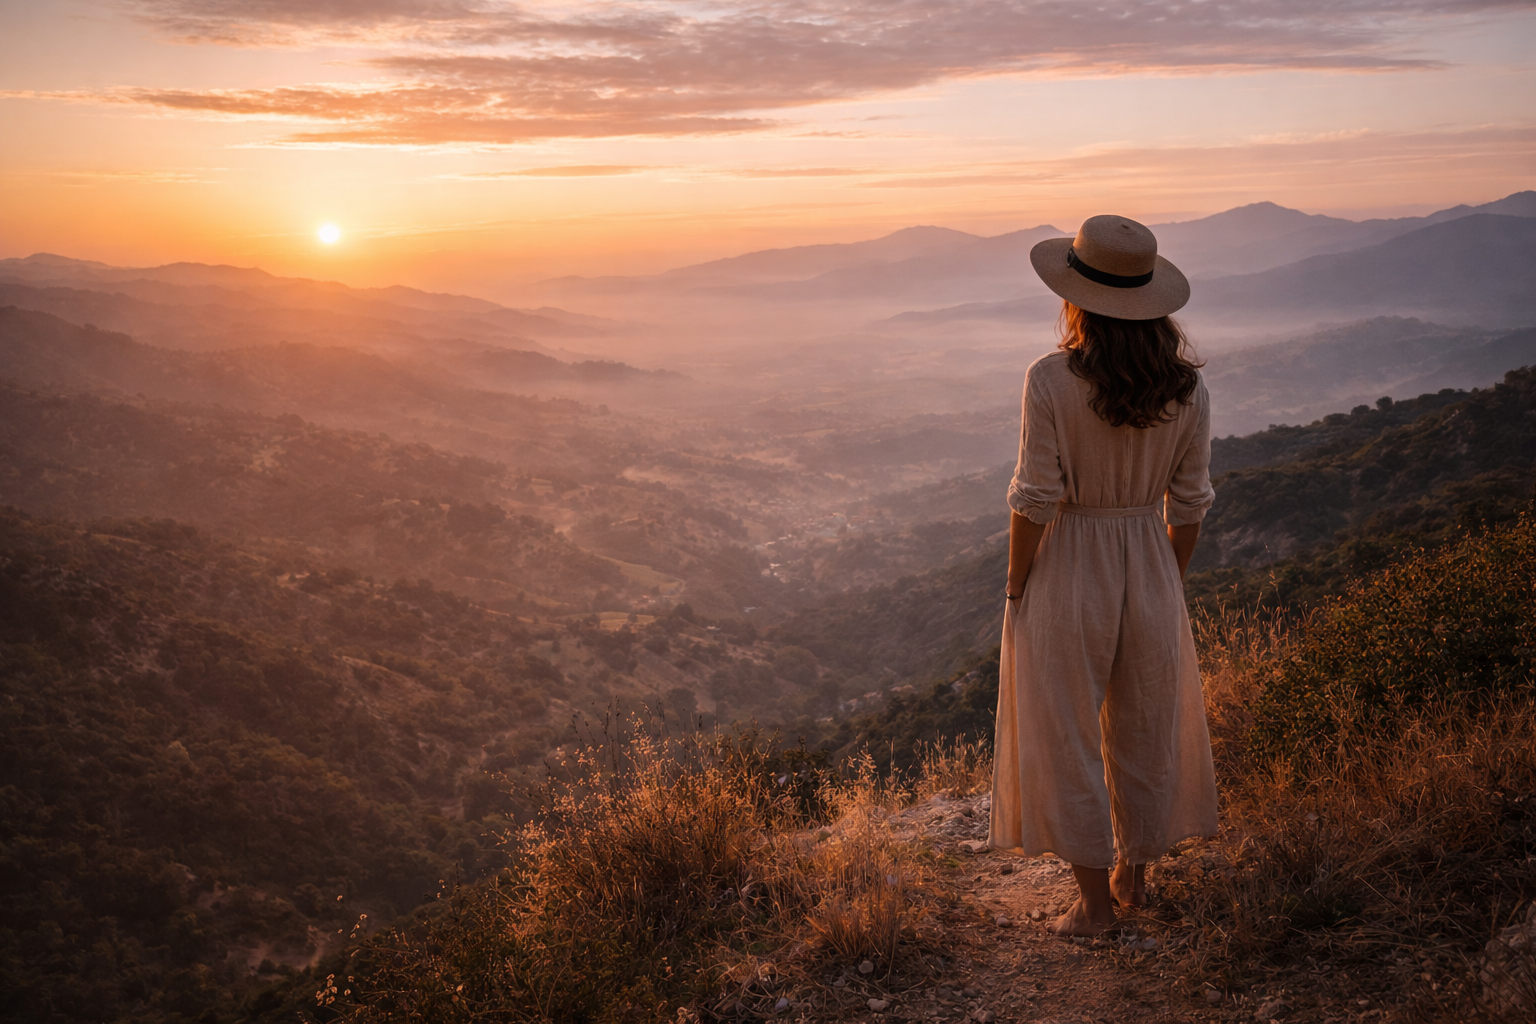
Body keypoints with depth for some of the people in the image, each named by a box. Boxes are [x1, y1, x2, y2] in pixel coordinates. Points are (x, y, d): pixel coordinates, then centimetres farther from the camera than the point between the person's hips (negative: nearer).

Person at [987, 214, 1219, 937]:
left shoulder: (1051, 381, -18)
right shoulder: (1185, 385, -5)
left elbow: (1035, 500, -16)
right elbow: (1189, 503, 0)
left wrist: (1016, 589, -3)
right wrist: (1167, 582, 14)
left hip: (1066, 574, -4)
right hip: (1150, 573, 4)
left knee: (1066, 738, 10)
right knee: (1146, 730, 20)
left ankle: (1095, 900, 19)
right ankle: (1133, 876, 38)